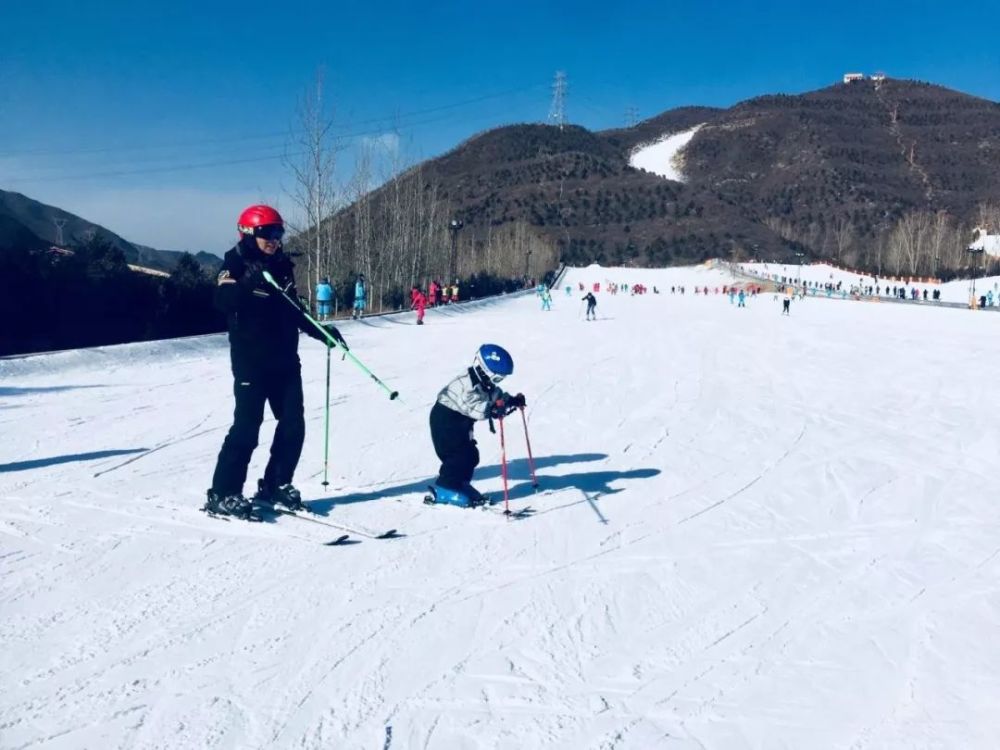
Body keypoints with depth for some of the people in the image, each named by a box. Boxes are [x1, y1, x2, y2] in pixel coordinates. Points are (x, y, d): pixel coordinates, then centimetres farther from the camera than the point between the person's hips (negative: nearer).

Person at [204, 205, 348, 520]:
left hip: (285, 358, 6)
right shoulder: (236, 264, -3)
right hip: (251, 360, -6)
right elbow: (223, 300, -21)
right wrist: (251, 285, -36)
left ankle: (276, 485, 19)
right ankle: (223, 494, -1)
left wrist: (322, 332, 14)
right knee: (247, 426, -9)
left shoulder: (282, 266, 14)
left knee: (293, 424, 4)